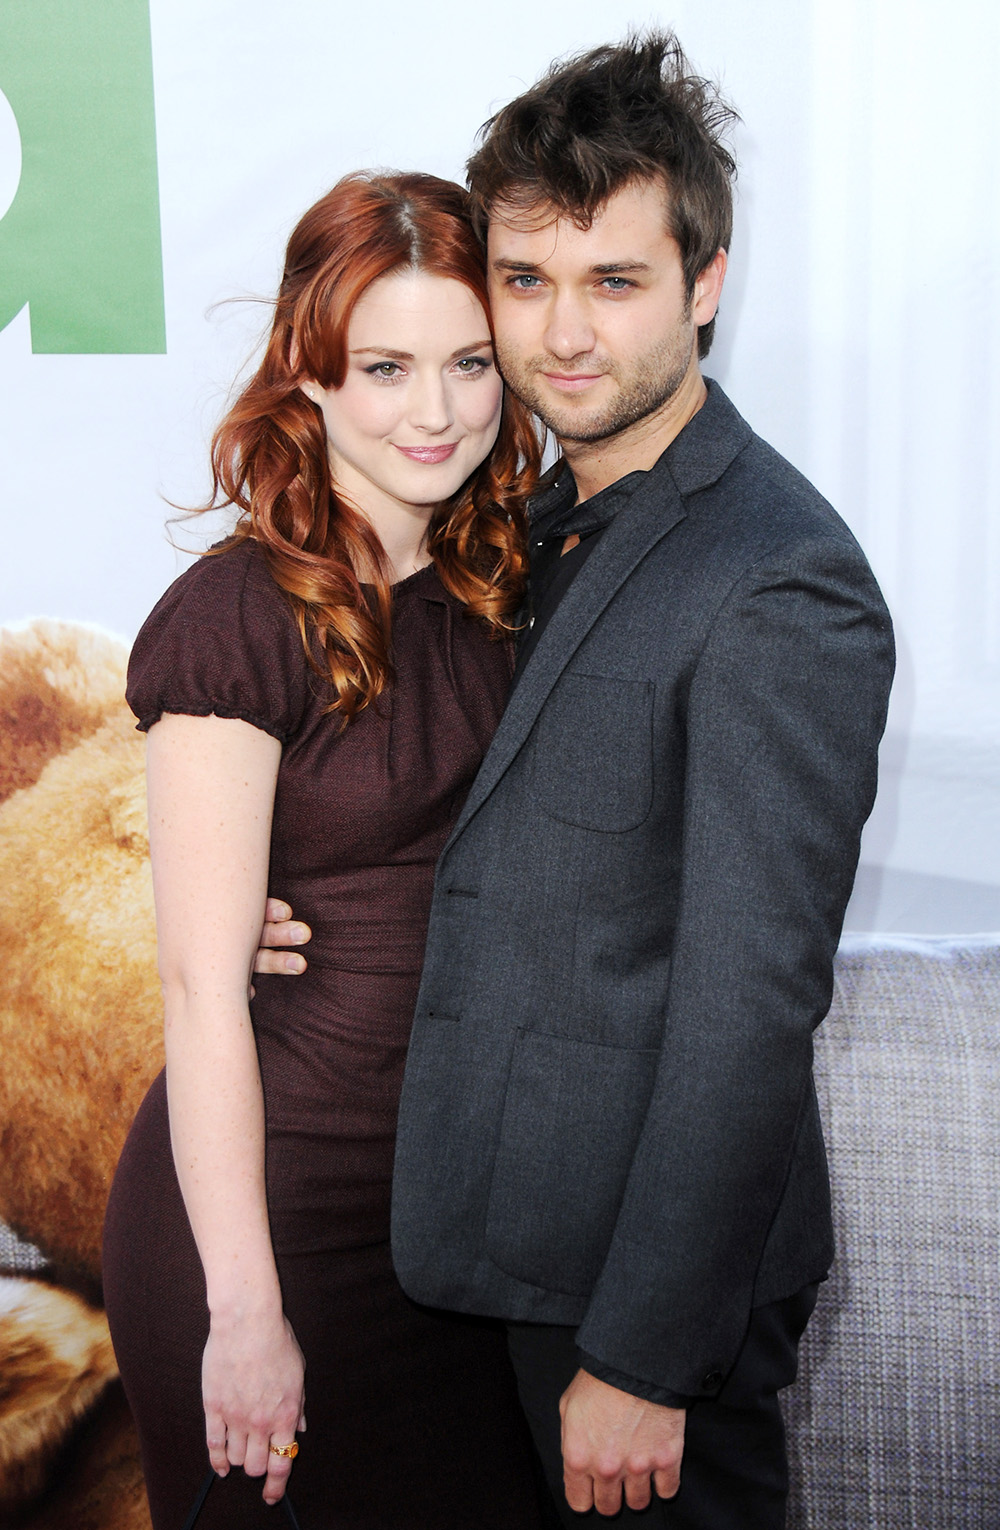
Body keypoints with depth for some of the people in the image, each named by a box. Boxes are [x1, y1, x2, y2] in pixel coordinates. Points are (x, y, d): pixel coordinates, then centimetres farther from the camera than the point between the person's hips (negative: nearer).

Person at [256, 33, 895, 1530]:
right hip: (540, 1227, 9)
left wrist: (640, 1360, -21)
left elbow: (751, 1007, -24)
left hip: (662, 1257, -8)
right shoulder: (555, 521, 6)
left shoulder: (779, 583, -23)